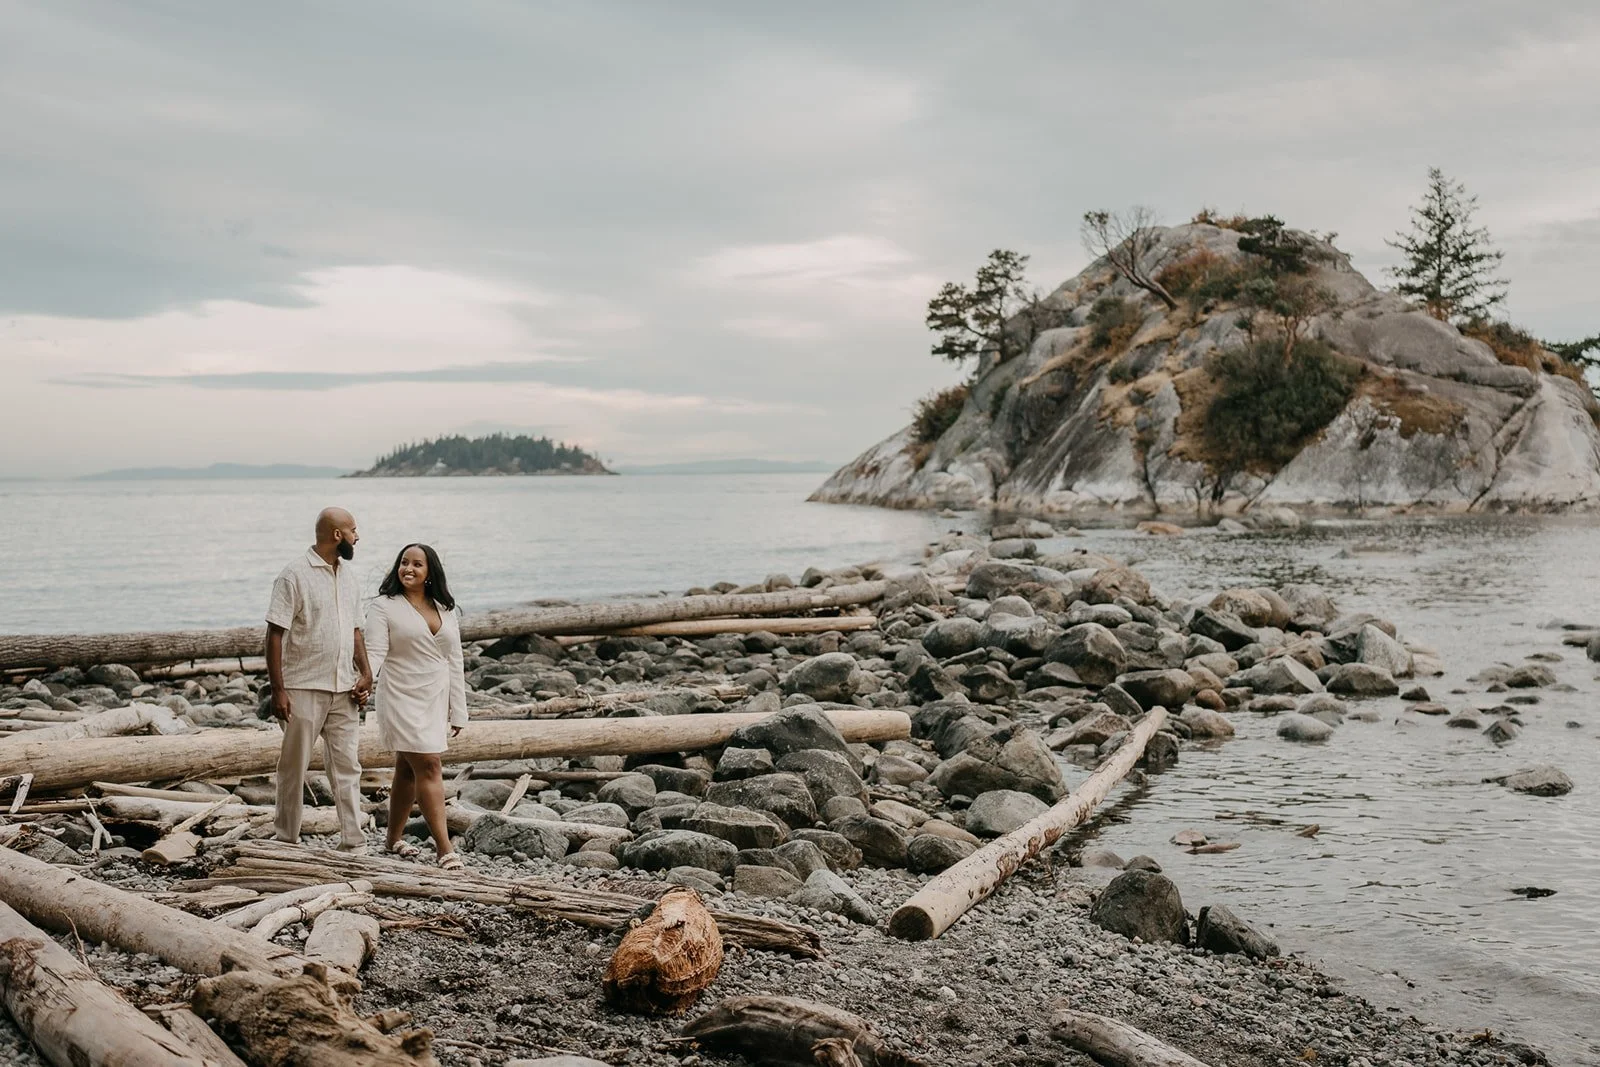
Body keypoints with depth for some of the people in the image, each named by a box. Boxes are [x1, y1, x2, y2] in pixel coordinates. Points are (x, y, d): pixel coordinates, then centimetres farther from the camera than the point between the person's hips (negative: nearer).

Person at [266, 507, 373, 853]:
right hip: (304, 689, -6)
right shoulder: (295, 576, -9)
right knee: (294, 767, 5)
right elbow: (275, 635, -11)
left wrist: (365, 674, 4)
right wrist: (278, 691, -16)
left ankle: (353, 844, 8)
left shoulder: (348, 575, 13)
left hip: (344, 690, 6)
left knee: (347, 766, 4)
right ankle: (286, 841, 17)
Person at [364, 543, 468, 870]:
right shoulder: (384, 607, -4)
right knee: (429, 767, -11)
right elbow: (374, 652, -13)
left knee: (407, 769, 13)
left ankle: (394, 838, 25)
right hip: (402, 698, -5)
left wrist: (457, 711, 10)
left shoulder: (446, 611, 11)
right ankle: (445, 849, -11)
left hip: (436, 700, 5)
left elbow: (454, 663, 12)